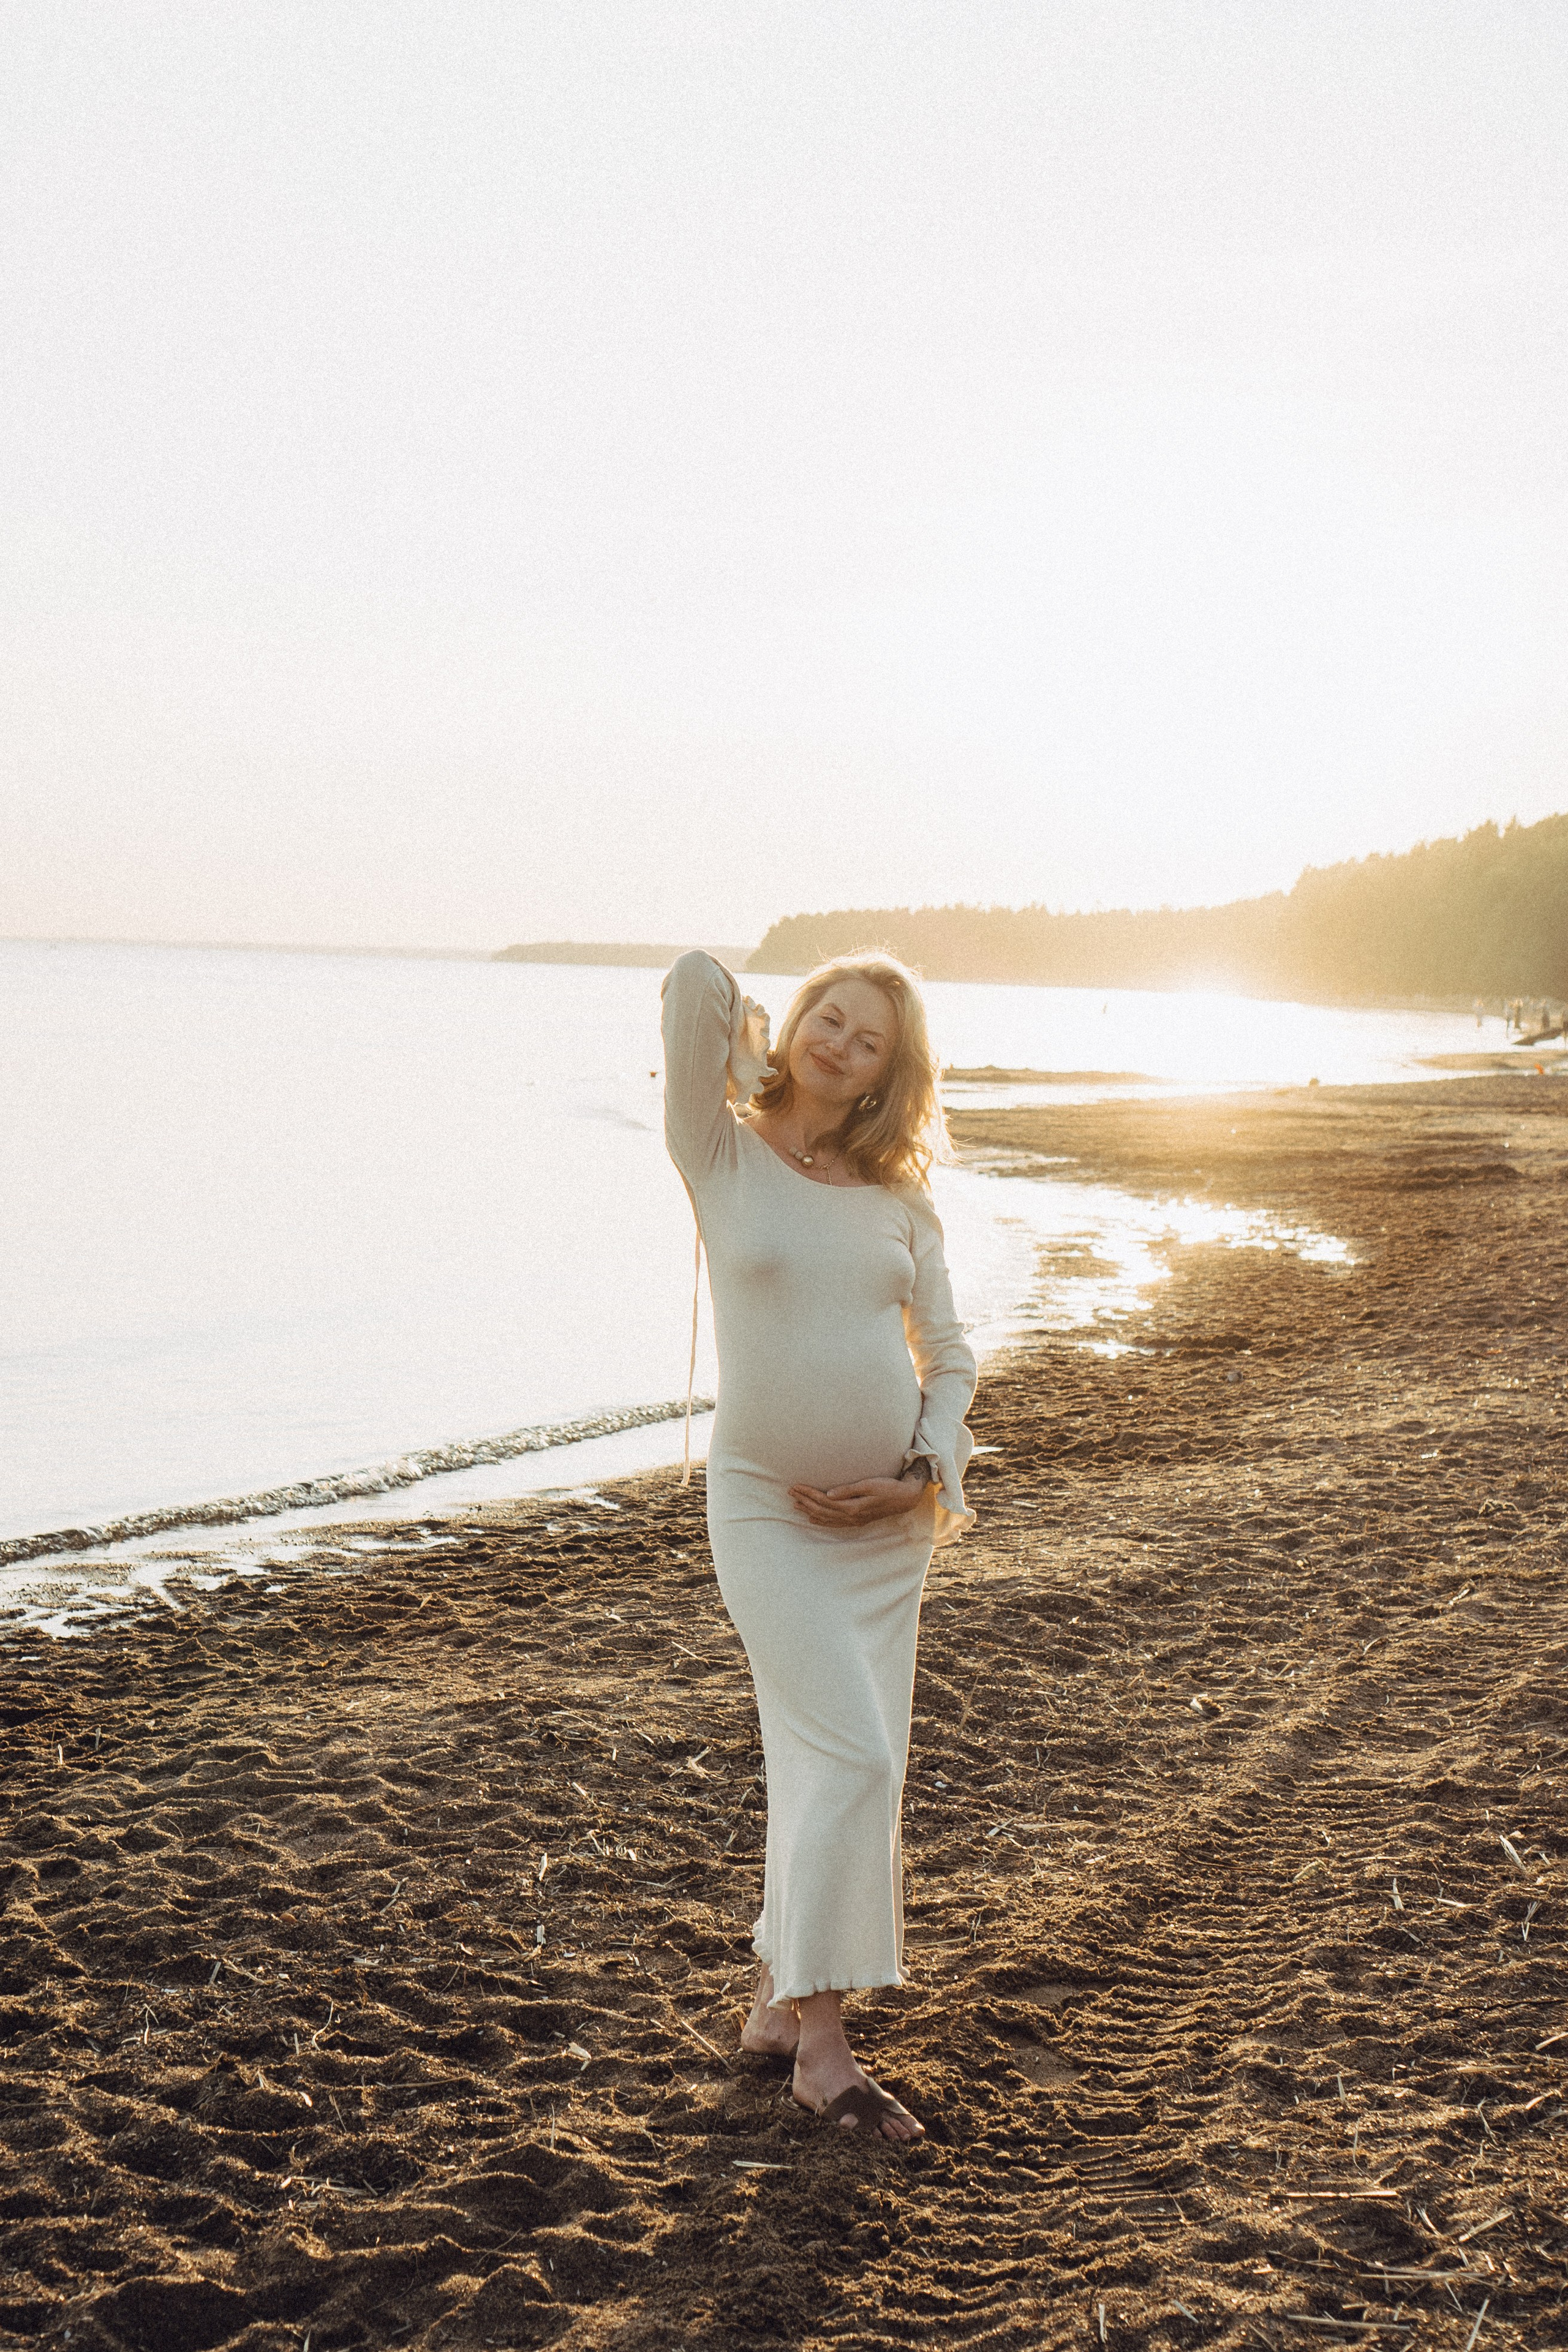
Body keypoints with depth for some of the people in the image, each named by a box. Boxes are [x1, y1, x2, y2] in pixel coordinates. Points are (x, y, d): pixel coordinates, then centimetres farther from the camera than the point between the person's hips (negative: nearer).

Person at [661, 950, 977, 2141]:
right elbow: (694, 980, -15)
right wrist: (748, 1023, 5)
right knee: (851, 1755, -12)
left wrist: (924, 1477, -3)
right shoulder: (725, 1156, -3)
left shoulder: (900, 1201, 6)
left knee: (837, 1764, 10)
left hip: (889, 1516, 4)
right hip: (768, 1505, -4)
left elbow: (952, 1357, 11)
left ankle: (779, 2001, 26)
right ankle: (823, 2043, -2)